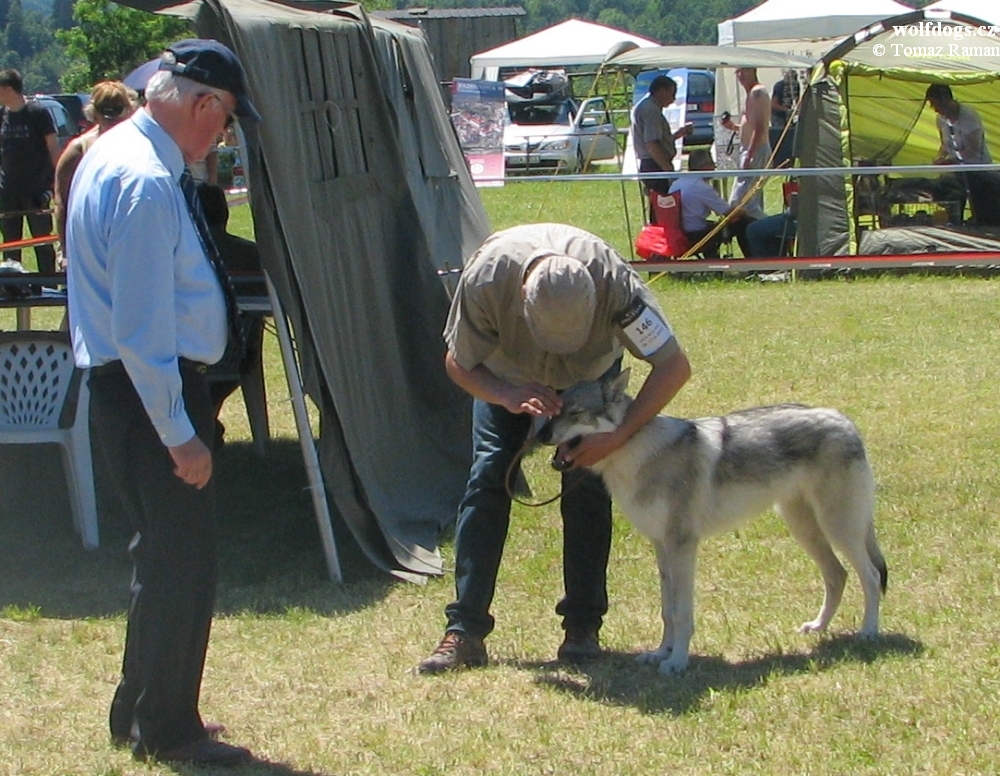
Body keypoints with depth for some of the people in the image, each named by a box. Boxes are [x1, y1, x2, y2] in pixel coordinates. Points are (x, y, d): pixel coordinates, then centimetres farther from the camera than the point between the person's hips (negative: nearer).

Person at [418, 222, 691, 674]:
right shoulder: (485, 279, -39)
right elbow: (459, 364, -21)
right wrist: (510, 397, -40)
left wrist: (617, 436, -40)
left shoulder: (614, 281, -41)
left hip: (592, 371, 0)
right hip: (505, 373, 0)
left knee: (586, 487, -13)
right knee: (487, 478, -12)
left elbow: (674, 366, -34)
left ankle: (583, 625, -1)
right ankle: (465, 630, -11)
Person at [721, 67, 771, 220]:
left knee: (739, 201, -15)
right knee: (753, 203, 12)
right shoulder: (752, 93, 19)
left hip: (756, 151, -11)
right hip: (751, 151, 11)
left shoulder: (758, 92, -13)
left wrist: (748, 157, -26)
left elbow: (760, 128, -22)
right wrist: (734, 127, 11)